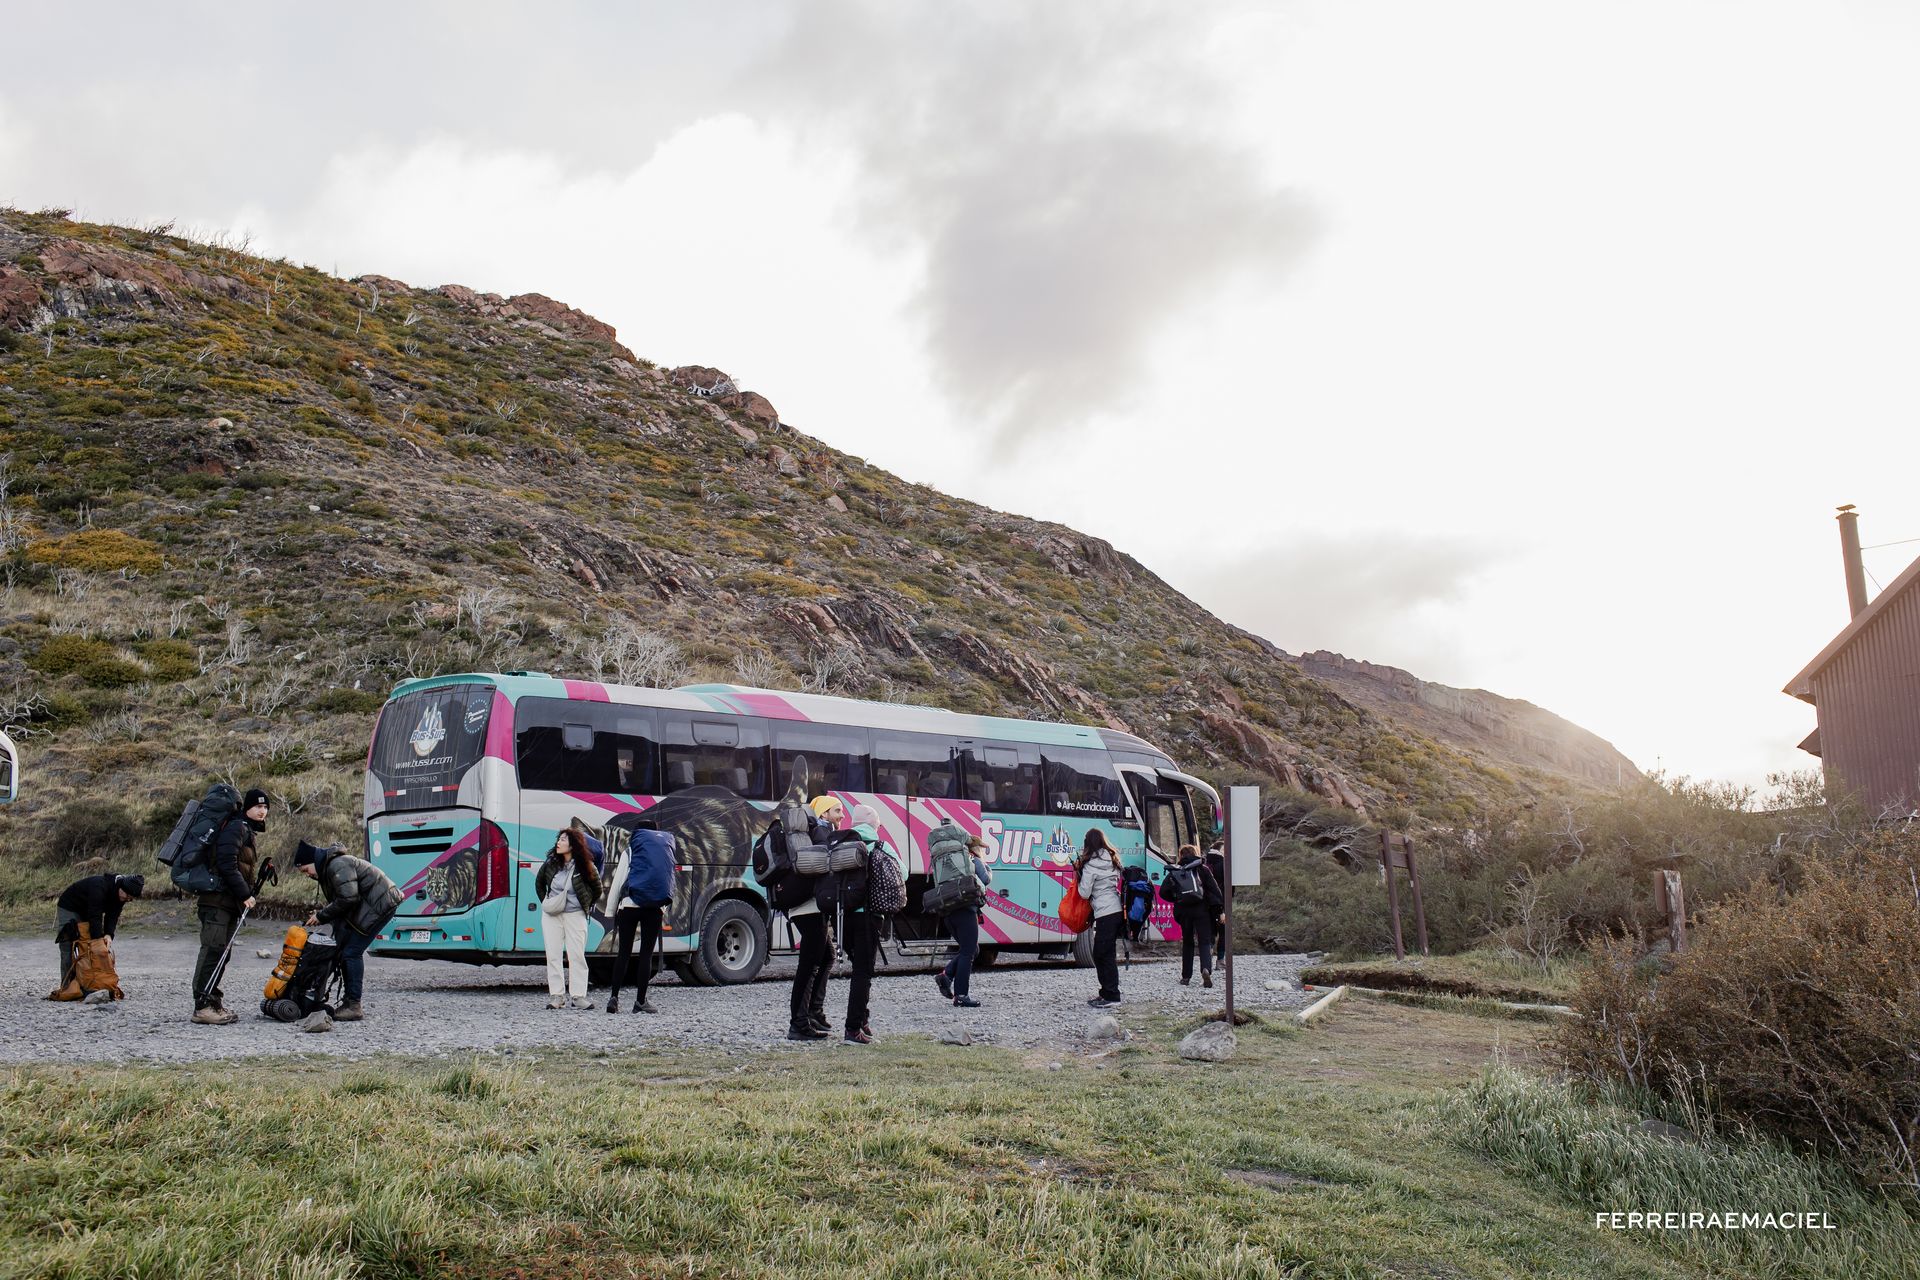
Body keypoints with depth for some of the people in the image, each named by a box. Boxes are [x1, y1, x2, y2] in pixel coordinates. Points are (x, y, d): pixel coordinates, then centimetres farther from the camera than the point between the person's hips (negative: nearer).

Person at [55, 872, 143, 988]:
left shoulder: (120, 895, -13)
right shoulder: (99, 888, -38)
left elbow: (112, 916, -14)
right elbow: (95, 917, -38)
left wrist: (108, 934, -31)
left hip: (86, 912, 7)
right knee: (68, 952, -11)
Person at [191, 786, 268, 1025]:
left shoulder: (248, 831, 22)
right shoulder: (235, 828, -10)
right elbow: (226, 864, -20)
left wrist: (246, 893, 12)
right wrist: (245, 894, -18)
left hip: (230, 902, 10)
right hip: (218, 899, -10)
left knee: (221, 951, 11)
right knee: (212, 950, -11)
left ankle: (213, 1001, 16)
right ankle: (202, 1006, -12)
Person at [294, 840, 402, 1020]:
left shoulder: (338, 866, -18)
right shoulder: (326, 869, 16)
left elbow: (348, 899, -23)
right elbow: (338, 904, 19)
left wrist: (321, 915, -13)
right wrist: (319, 915, 2)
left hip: (381, 904, -11)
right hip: (368, 906, 11)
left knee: (351, 952, -13)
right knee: (345, 951, 8)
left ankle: (354, 1006, -11)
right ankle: (350, 1002, 14)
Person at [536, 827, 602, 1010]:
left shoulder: (585, 867, -10)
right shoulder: (551, 863, -2)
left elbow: (597, 889, 3)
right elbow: (539, 883, 16)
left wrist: (586, 907, 6)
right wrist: (544, 902, 12)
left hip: (575, 915, -3)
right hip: (551, 915, 3)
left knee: (577, 955, -4)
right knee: (553, 954, 1)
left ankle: (579, 996, 0)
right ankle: (556, 995, 5)